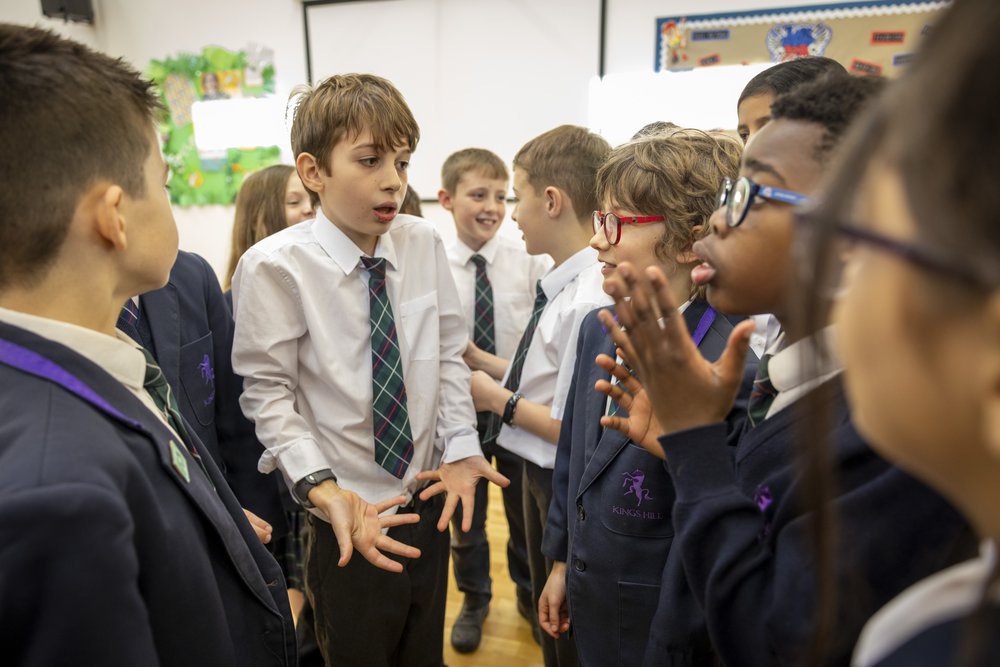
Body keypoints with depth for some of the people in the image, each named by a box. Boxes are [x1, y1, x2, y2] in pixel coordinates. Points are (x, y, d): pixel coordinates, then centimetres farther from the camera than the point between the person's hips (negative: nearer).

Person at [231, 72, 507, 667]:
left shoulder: (425, 243, -6)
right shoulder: (276, 266, -18)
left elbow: (449, 355, 2)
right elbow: (269, 394, -13)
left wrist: (461, 449, -6)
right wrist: (322, 488, -23)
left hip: (427, 500, 4)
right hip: (348, 520, -3)